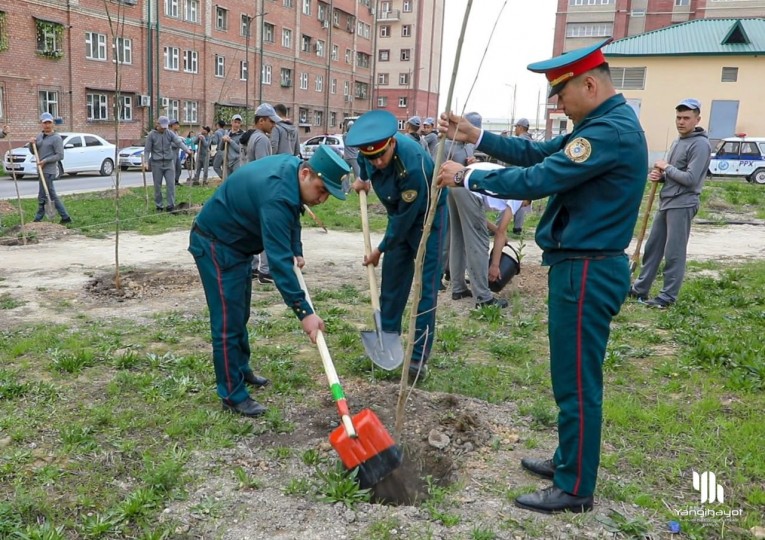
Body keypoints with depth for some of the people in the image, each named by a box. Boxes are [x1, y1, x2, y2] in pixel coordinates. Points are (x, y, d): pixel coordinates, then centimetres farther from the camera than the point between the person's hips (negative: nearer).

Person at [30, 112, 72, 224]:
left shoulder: (56, 138, -9)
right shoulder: (40, 136, 15)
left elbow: (60, 155, -14)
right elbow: (33, 151, 19)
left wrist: (45, 161, -19)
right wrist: (31, 143, -1)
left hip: (49, 170, -8)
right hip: (42, 169, 8)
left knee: (42, 196, -3)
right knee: (52, 196, 10)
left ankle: (38, 219, 5)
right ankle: (65, 217, 15)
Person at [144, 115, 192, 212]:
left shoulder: (170, 133, 3)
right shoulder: (152, 135, 0)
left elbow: (179, 142, -10)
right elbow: (147, 150, 1)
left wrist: (187, 150, -26)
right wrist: (146, 162, -9)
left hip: (169, 162, 1)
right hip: (156, 163, -1)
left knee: (171, 184, -5)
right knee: (157, 186, 4)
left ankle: (171, 205, -1)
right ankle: (159, 206, 14)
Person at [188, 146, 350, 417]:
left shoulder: (292, 167, -7)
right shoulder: (277, 196, -36)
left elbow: (292, 217, 13)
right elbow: (278, 260, -39)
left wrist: (296, 251, 1)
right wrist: (304, 312, -39)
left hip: (236, 242, 10)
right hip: (215, 245, -10)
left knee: (240, 314, 20)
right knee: (228, 322, -7)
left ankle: (240, 369, 36)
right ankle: (232, 395, 1)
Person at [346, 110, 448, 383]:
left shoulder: (414, 165, -38)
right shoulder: (369, 148, -17)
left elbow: (406, 217, -28)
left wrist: (380, 250, -18)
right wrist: (362, 178, 1)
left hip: (427, 216, -7)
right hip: (399, 214, 7)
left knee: (426, 287, -8)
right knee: (391, 281, 9)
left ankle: (419, 357, -4)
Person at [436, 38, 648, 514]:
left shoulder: (611, 130, -21)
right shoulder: (603, 124, 14)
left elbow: (535, 180, -24)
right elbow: (537, 153, 16)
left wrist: (466, 177, -13)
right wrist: (476, 136, 8)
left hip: (587, 272, -11)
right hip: (583, 266, 11)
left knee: (577, 381, 0)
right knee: (574, 376, 20)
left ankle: (576, 489, 15)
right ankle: (570, 461, 35)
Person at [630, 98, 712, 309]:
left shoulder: (700, 144, -13)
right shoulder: (678, 141, 16)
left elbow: (690, 178, -21)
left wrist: (666, 168, -10)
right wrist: (659, 175, 2)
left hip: (682, 205, -9)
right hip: (666, 202, 9)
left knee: (674, 253, -3)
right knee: (653, 247, 12)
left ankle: (668, 296, 4)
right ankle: (640, 288, 21)